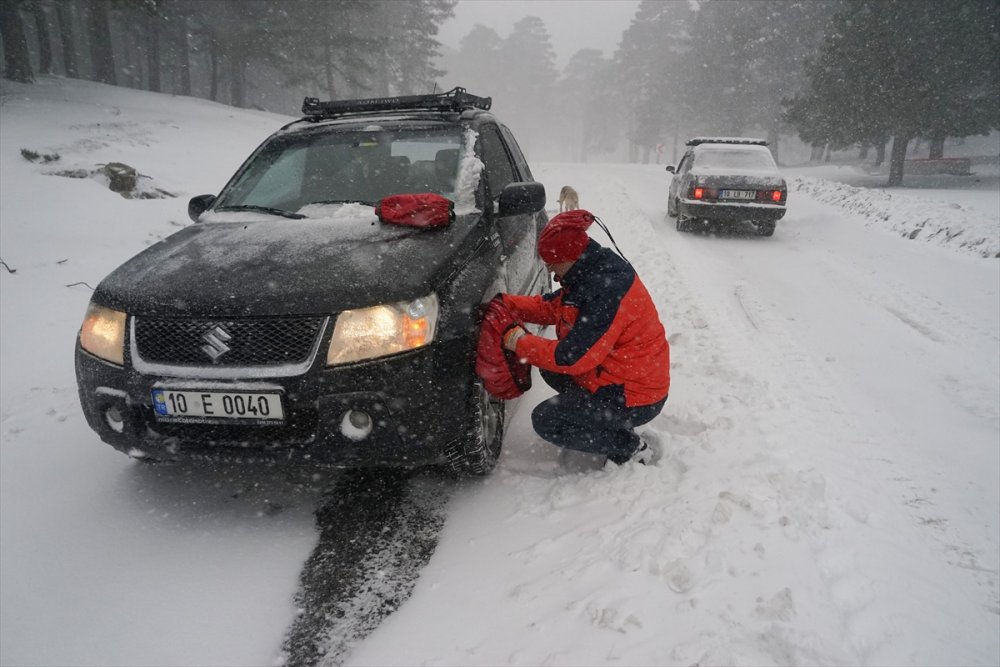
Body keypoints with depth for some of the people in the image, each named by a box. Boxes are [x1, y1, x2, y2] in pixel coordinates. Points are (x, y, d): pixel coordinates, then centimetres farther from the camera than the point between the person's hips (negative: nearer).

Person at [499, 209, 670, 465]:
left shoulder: (608, 292, -30)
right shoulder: (591, 275, 1)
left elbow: (573, 357, -29)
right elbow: (551, 306, 12)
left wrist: (521, 343, -17)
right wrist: (505, 302, 2)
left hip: (635, 398, -10)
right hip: (615, 374, 10)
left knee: (545, 420, -8)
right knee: (549, 367, 14)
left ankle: (631, 448, 1)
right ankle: (613, 423, 15)